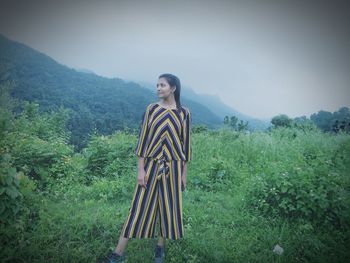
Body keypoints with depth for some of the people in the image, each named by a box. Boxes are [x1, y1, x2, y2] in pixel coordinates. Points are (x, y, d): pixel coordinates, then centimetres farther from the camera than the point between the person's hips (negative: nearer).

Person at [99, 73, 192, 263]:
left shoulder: (184, 113, 0)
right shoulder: (151, 109, 0)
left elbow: (186, 143, 3)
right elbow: (143, 139, -2)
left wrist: (184, 173, 2)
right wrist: (140, 169, -7)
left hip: (173, 167, 0)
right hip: (151, 165, 0)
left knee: (168, 207, 10)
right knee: (139, 207, 4)